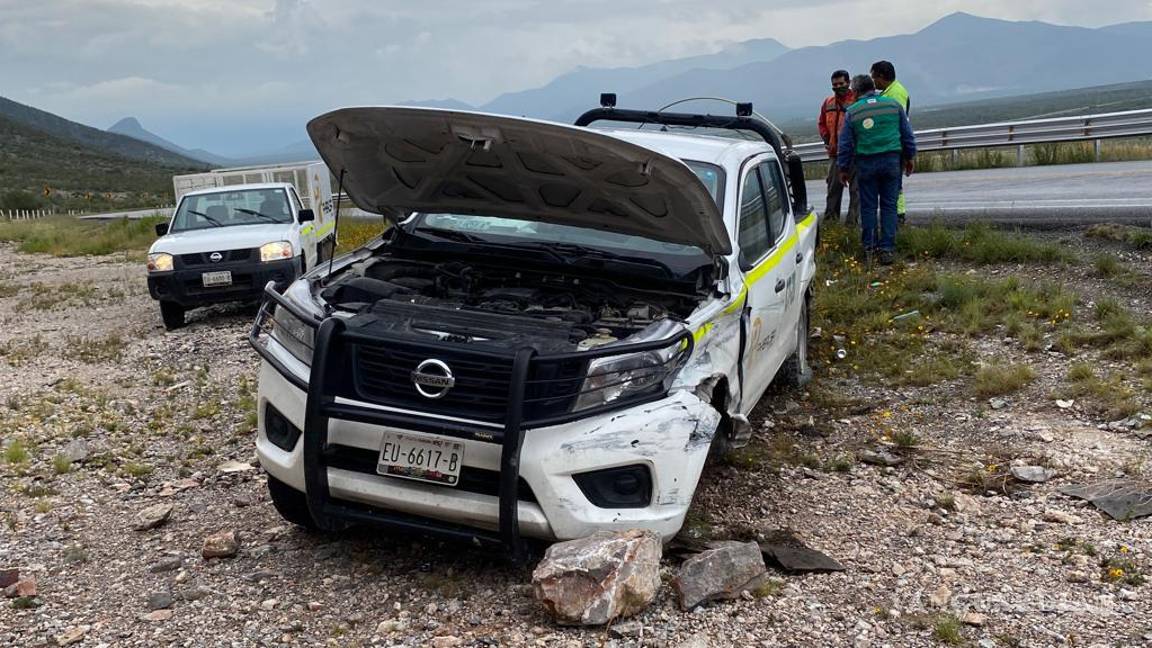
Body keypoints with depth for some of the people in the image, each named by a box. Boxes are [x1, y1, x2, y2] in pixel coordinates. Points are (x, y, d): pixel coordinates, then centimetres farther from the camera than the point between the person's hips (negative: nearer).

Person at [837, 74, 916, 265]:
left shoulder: (852, 112, 1)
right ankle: (887, 249, 1)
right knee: (889, 205, 4)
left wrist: (844, 168, 11)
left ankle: (869, 247, 11)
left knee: (868, 206, 8)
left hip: (866, 163, -1)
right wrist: (910, 158, 20)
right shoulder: (893, 105, 5)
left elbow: (845, 144, 3)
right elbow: (908, 135, 10)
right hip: (891, 160, 1)